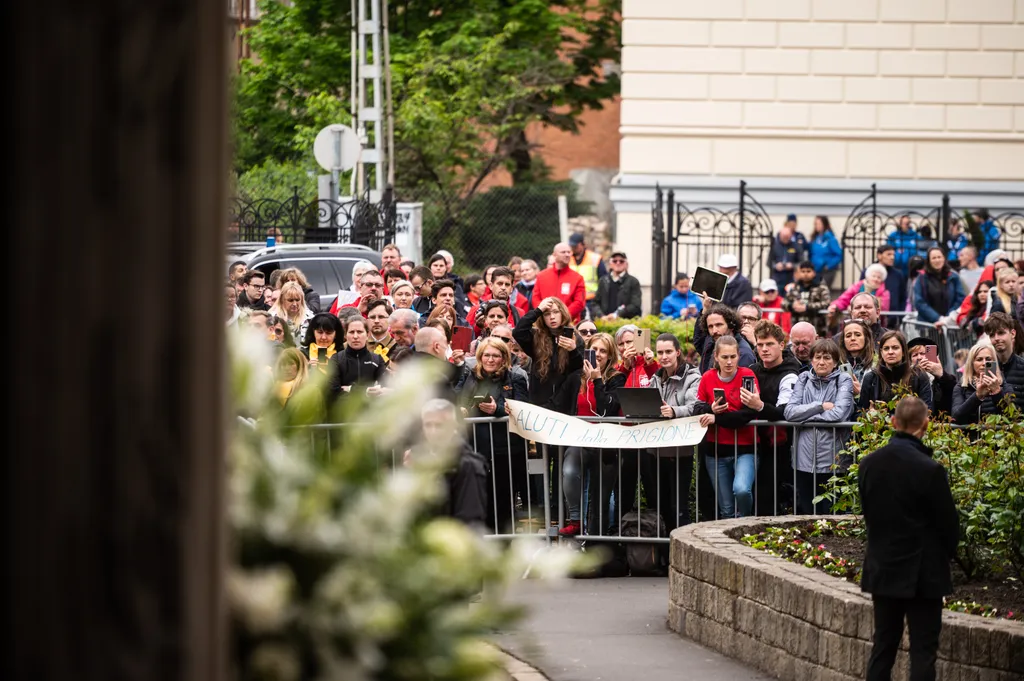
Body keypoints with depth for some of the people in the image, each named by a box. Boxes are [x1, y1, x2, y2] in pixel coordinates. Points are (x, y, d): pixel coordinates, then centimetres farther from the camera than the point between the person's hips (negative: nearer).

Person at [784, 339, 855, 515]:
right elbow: (789, 412, -2)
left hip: (833, 461, -3)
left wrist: (805, 415, -6)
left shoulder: (844, 380, 2)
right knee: (805, 517, 8)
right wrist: (821, 407, -8)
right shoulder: (804, 379, 11)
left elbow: (839, 413, -14)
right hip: (804, 460, 3)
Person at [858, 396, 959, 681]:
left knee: (883, 645, 14)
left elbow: (868, 511, 7)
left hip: (882, 569, 5)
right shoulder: (929, 470, -20)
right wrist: (948, 553, 9)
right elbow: (948, 521, -11)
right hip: (923, 572, -5)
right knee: (923, 650, 0)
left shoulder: (868, 464, -3)